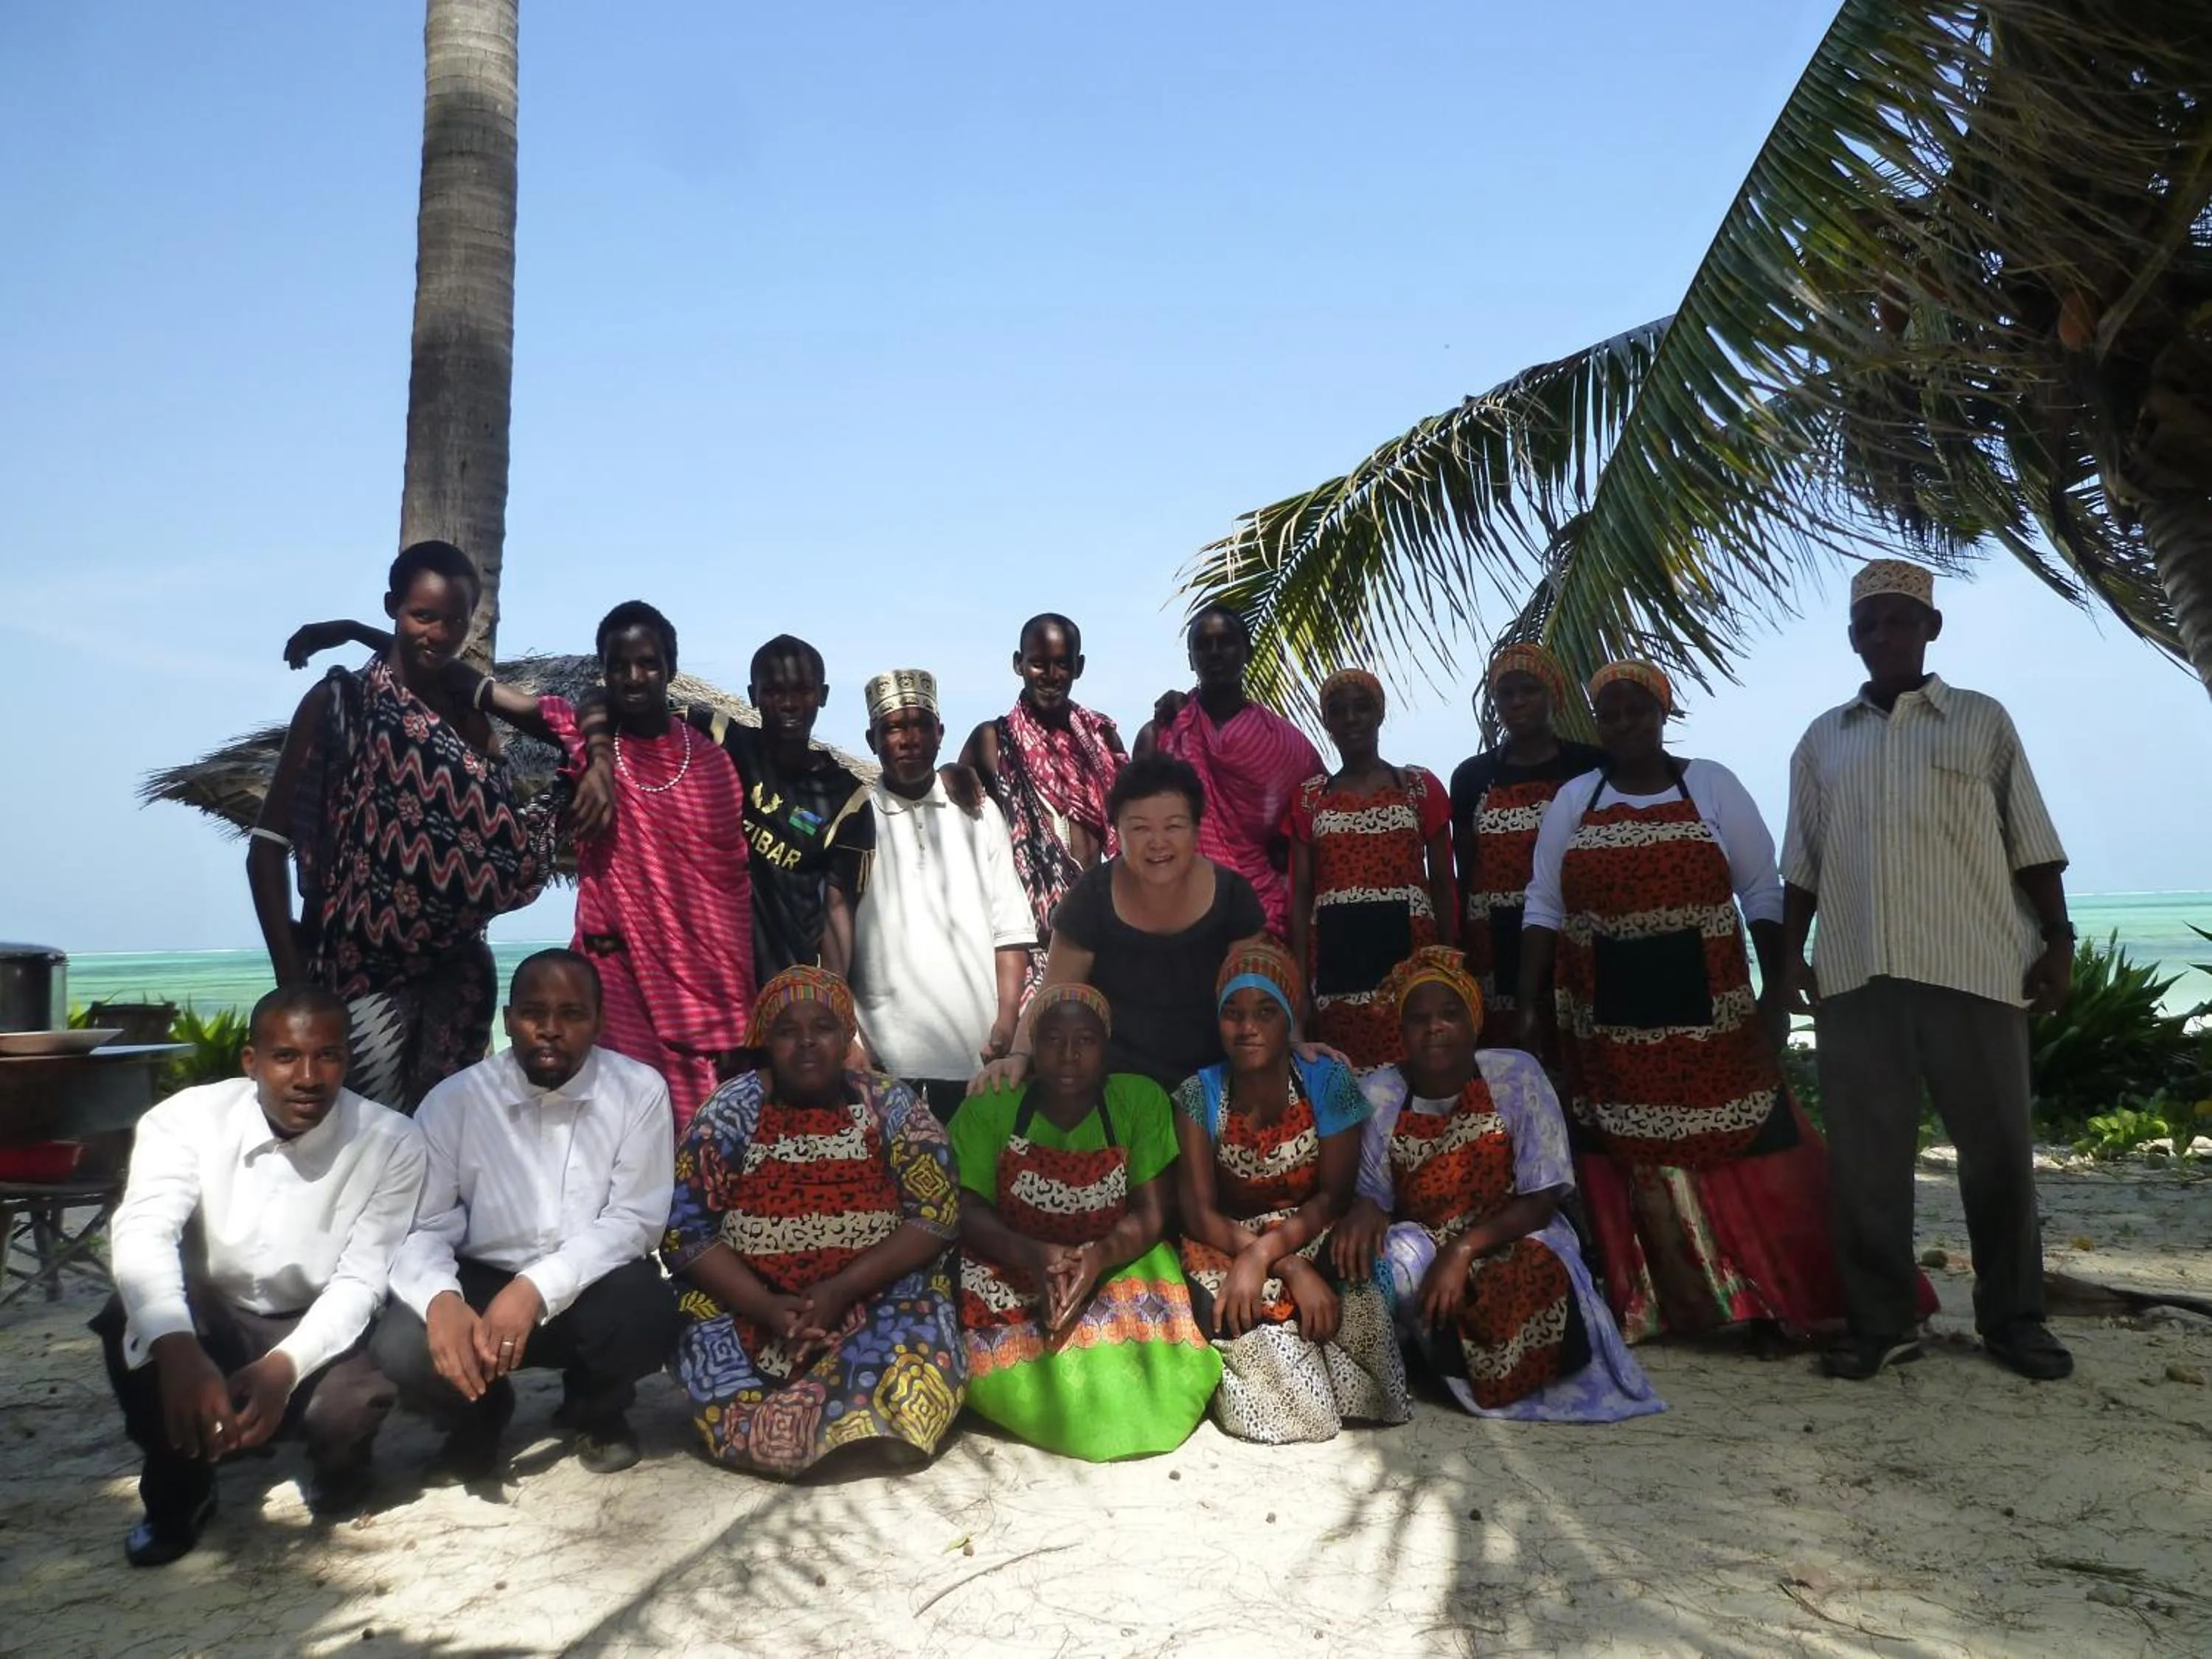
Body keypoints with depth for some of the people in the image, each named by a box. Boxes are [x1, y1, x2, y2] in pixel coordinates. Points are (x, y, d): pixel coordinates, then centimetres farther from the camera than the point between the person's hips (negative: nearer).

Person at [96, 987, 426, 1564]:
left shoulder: (391, 1142, -17)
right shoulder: (186, 1119, -16)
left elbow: (360, 1280, -18)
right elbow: (142, 1234, -31)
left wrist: (284, 1366, -37)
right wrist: (178, 1351, -50)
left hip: (316, 1333, -1)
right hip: (210, 1321, 1)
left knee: (352, 1406, -32)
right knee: (130, 1318, -30)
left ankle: (334, 1469, 9)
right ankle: (179, 1491, -3)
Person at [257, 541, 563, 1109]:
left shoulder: (473, 717, 9)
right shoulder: (339, 703, -2)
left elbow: (500, 863, 8)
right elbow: (268, 843, -5)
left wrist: (564, 798, -8)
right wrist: (291, 975, -12)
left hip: (456, 977, 3)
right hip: (360, 974, -3)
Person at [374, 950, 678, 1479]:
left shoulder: (639, 1091, -12)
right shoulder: (453, 1099, -8)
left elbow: (634, 1219, -15)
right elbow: (418, 1225, -12)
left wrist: (537, 1290, -29)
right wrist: (441, 1298, -35)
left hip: (590, 1287, -1)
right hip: (480, 1283, 1)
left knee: (645, 1312, -33)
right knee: (403, 1347, -27)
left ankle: (596, 1411, 6)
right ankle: (479, 1417, 12)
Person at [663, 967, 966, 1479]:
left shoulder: (892, 1107, 0)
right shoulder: (730, 1112, -1)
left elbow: (936, 1214, -7)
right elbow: (686, 1230, -4)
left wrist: (841, 1291, -18)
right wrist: (766, 1308, -18)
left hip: (878, 1299, -1)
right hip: (749, 1307, 1)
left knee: (918, 1345, -29)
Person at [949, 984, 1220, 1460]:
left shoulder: (1141, 1100, -3)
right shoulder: (989, 1107, -3)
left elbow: (1152, 1213, -8)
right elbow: (967, 1210, -9)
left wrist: (1099, 1257, -29)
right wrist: (1033, 1255, -29)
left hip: (1117, 1266, 0)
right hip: (1015, 1272, 0)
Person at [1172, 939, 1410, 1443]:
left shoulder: (1328, 1081, -7)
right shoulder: (1199, 1094, -6)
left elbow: (1333, 1197, -9)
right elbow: (1198, 1210, -10)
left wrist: (1262, 1254, -26)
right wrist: (1292, 1269, -24)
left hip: (1313, 1235, 0)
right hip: (1228, 1243, 0)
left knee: (1359, 1301, -33)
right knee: (1223, 1303, -34)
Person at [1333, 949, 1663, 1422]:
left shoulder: (1516, 1075, -11)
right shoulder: (1376, 1094, -7)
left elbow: (1541, 1199, -12)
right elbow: (1369, 1193, 1)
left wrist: (1464, 1249, -25)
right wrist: (1365, 1209, -26)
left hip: (1513, 1242, 0)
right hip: (1421, 1245, 1)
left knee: (1543, 1274, -35)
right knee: (1388, 1264, -33)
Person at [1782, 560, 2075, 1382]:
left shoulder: (1982, 721, 9)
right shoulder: (1822, 740, 15)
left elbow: (2032, 843, 6)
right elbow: (1802, 863, 16)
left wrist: (2058, 941, -1)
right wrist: (1791, 953, 8)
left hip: (1974, 967, -2)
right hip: (1855, 974, 2)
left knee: (1997, 1149, 4)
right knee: (1865, 1155, 3)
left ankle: (2012, 1317, 19)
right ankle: (1879, 1322, 12)